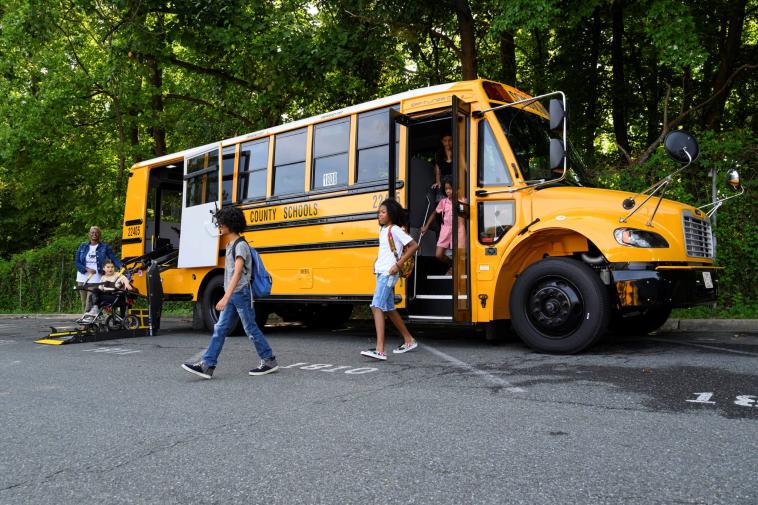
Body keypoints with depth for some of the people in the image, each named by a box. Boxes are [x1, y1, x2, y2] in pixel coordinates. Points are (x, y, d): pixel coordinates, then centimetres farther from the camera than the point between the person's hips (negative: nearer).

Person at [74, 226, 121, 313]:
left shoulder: (105, 247, 4)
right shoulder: (83, 246, 11)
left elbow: (113, 258, -2)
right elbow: (77, 261, 7)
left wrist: (121, 266, -22)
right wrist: (87, 269, -9)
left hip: (95, 279, -4)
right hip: (82, 278, 4)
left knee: (90, 302, -15)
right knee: (84, 302, 7)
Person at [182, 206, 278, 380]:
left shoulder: (241, 245, -15)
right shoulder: (230, 245, 15)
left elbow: (237, 273, -25)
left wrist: (226, 297, -32)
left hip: (241, 293, -9)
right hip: (231, 295, 9)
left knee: (251, 329, 0)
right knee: (220, 329, 3)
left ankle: (269, 361, 13)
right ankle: (207, 366, 2)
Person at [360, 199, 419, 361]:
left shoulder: (395, 229, -10)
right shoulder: (382, 229, 16)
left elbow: (413, 245, -15)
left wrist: (398, 264, -17)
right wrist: (377, 261, 13)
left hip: (388, 273, -10)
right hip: (380, 272, 10)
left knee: (377, 307, -19)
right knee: (389, 309, 15)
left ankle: (380, 350, -24)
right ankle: (409, 340, 29)